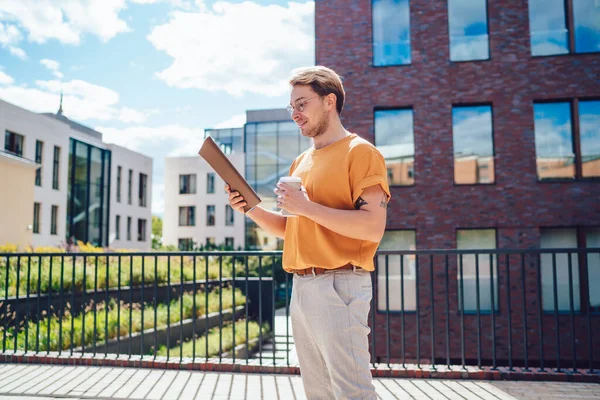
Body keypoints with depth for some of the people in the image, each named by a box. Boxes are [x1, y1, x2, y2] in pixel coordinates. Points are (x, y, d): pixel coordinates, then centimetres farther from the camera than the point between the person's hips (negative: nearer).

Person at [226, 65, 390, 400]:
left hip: (339, 286, -8)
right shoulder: (301, 162, 19)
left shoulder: (360, 152, -5)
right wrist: (252, 209, 5)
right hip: (301, 287, 8)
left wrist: (306, 206, -18)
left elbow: (373, 228, -17)